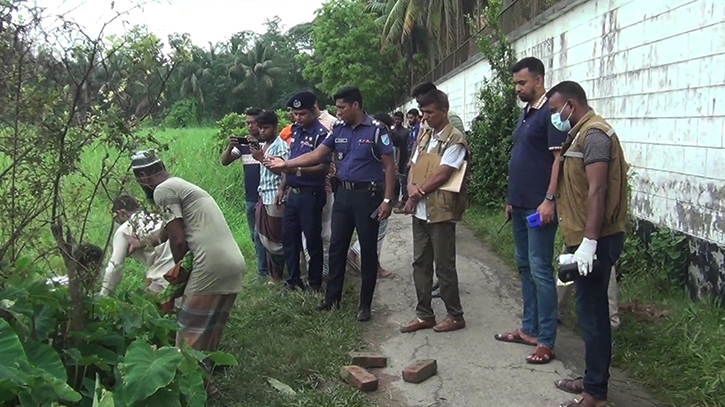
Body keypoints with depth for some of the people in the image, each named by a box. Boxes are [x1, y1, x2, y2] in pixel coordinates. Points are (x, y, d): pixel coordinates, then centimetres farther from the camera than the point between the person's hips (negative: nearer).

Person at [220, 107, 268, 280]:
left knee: (259, 234, -7)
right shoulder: (243, 144, 10)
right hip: (250, 197, 7)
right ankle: (266, 268, 24)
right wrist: (230, 147, -15)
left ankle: (263, 271, 2)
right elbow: (224, 161, 4)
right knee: (255, 235, 13)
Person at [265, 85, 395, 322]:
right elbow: (316, 155, 7)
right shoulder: (339, 130, 7)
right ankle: (332, 298, 22)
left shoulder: (376, 130, -9)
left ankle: (365, 304, 15)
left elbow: (389, 166, -10)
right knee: (337, 246, 10)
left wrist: (387, 199, -15)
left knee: (367, 249, 4)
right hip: (343, 194, 6)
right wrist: (285, 164, 0)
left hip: (367, 195, -6)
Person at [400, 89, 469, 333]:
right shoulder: (424, 136, 12)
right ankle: (424, 315, 21)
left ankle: (455, 315, 16)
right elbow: (413, 166, 12)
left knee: (444, 265, 1)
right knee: (420, 263, 11)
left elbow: (441, 175, -17)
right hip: (420, 211, 7)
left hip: (441, 211, -7)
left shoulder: (455, 139, -11)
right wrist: (412, 189, -7)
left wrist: (417, 194, -8)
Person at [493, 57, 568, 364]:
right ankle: (529, 329, 24)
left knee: (540, 269, -7)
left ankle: (546, 341, 0)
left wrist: (549, 200, -22)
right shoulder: (525, 113, 16)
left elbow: (559, 158, -17)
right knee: (525, 266, 14)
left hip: (539, 206, -9)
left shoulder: (551, 112, -11)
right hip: (519, 204, 10)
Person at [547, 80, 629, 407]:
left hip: (596, 242, -10)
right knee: (590, 311, 16)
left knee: (592, 312, -4)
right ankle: (593, 379, 27)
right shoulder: (581, 134, 17)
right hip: (584, 239, 10)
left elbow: (597, 190, -22)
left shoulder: (594, 135, -14)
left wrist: (589, 242, -26)